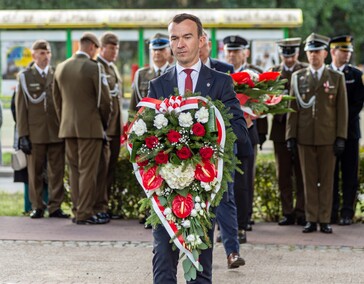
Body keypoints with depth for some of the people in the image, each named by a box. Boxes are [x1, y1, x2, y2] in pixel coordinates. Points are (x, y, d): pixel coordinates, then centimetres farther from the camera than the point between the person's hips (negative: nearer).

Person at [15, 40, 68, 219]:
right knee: (35, 171, 1)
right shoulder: (25, 77, 7)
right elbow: (20, 108, 4)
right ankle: (37, 207, 9)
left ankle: (55, 207, 6)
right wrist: (23, 135, -4)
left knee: (57, 171, 0)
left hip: (56, 132, 1)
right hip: (35, 132, -1)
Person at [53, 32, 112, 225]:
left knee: (74, 170, 12)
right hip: (90, 127, -6)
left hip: (68, 127, 6)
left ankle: (77, 211, 15)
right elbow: (104, 100, -11)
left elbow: (57, 99, 14)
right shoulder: (95, 68, -11)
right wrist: (104, 122, 5)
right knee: (87, 171, -3)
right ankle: (84, 213, -4)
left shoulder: (61, 68, 8)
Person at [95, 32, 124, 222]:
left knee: (110, 166, 9)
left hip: (115, 125, 9)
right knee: (102, 165, -9)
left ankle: (105, 205, 14)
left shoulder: (113, 68, 20)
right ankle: (98, 207, -7)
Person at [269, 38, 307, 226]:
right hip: (281, 128, 3)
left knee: (302, 174, 0)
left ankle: (301, 212, 5)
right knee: (283, 175, 4)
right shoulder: (274, 72, 11)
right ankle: (288, 212, 10)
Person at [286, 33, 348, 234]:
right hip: (305, 138, 1)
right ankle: (311, 220, 7)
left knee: (327, 180, 2)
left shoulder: (337, 78, 6)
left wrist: (341, 138, -4)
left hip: (328, 137, -1)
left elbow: (342, 110, 3)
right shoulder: (298, 77, 9)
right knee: (309, 180, 3)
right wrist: (291, 136, 1)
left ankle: (325, 220, 6)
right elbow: (293, 108, 7)